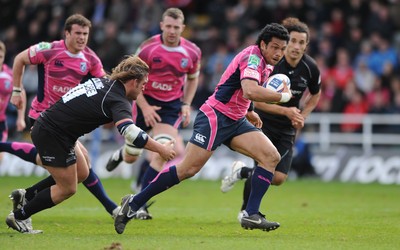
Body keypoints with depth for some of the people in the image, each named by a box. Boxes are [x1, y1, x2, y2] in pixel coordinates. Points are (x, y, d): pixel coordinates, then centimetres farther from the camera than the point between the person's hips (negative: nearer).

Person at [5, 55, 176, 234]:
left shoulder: (103, 82, 7)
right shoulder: (118, 101, -20)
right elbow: (129, 131, -36)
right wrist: (161, 149, -31)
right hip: (52, 136, -9)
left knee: (81, 174, 18)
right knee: (67, 189, 3)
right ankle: (18, 217, 12)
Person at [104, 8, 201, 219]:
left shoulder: (192, 52, -7)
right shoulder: (148, 48, -15)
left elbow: (193, 78, 12)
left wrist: (186, 105, 0)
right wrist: (145, 107, -15)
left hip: (172, 105, 1)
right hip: (147, 101, -1)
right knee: (131, 158, 8)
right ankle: (122, 153, 49)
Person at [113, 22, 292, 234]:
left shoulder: (264, 63, 13)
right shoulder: (253, 57, -17)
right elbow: (250, 91, -36)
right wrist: (283, 96, -25)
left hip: (235, 121, 9)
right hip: (214, 116, -9)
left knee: (271, 156, -7)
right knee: (188, 169, -15)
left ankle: (251, 215, -9)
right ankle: (133, 203, -3)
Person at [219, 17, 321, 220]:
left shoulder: (311, 68, -9)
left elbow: (315, 95, 12)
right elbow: (258, 101, -20)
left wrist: (301, 117, -2)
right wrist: (286, 111, -30)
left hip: (287, 128, 4)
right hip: (264, 122, -4)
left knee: (279, 178, -5)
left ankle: (241, 171, 26)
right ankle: (246, 211, 8)